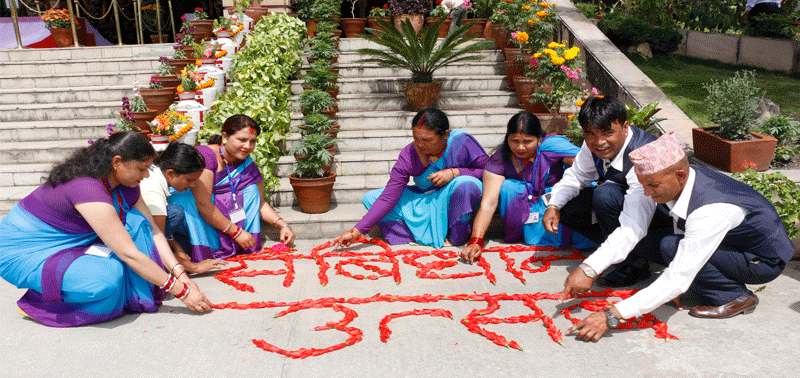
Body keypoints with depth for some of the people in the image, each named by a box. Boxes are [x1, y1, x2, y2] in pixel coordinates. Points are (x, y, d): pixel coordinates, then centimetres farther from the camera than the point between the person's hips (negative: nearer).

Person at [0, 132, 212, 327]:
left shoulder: (125, 186, -4)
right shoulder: (87, 188, -32)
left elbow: (153, 231, -3)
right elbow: (129, 254, -32)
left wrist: (180, 273, -16)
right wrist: (180, 291, -29)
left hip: (73, 243, 9)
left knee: (135, 223, -11)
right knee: (107, 278, -33)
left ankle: (138, 295, -11)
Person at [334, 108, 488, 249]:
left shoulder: (461, 142, -20)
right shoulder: (409, 154, -15)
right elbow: (388, 197, -16)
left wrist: (454, 172, -28)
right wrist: (355, 232, -22)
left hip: (456, 202, -3)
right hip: (425, 201, 4)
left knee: (467, 184, -38)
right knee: (370, 198, -12)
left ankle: (458, 237, -12)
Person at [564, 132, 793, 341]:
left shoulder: (712, 212, -37)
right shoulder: (684, 180, -15)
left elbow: (678, 280, -38)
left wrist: (611, 316, -39)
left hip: (765, 262, -7)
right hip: (732, 242, 8)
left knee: (670, 247, -28)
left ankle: (735, 297, -9)